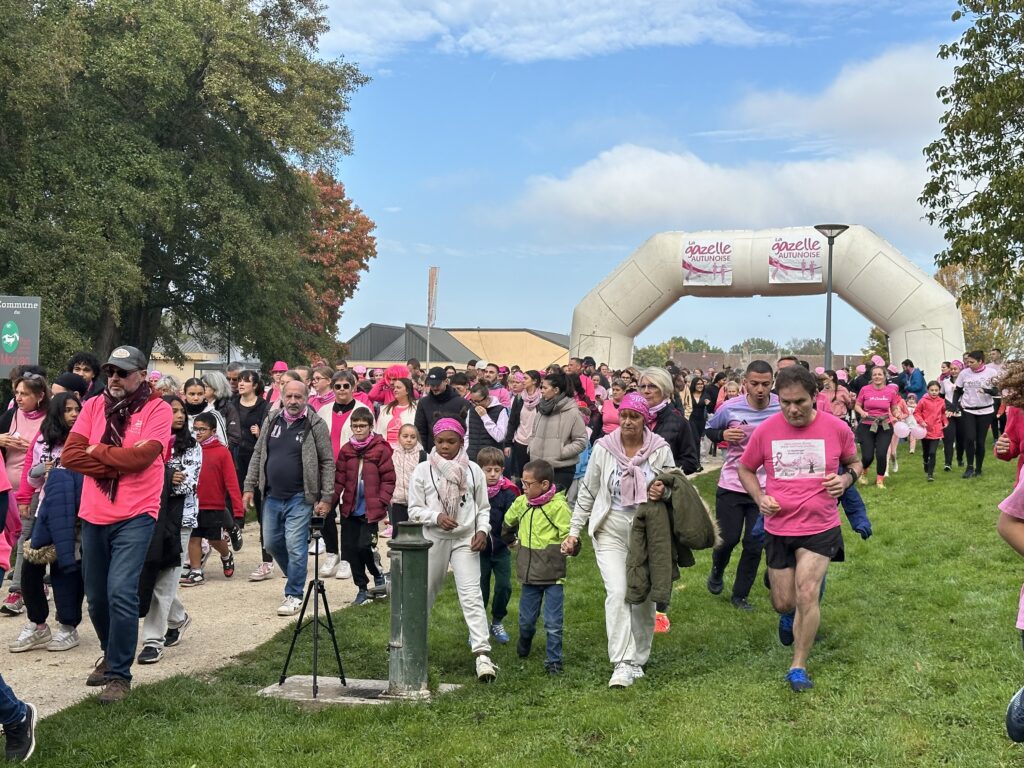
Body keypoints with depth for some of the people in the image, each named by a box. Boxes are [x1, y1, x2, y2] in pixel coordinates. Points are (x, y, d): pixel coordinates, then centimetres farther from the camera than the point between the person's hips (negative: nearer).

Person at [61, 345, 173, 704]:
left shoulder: (157, 409, -4)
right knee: (96, 597, 14)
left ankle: (119, 674, -3)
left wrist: (98, 451, -6)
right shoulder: (93, 406, 8)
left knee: (121, 593, -14)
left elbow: (143, 456, -18)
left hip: (134, 517, -5)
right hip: (93, 517, 5)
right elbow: (70, 455, -3)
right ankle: (111, 656, 36)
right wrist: (120, 462, -12)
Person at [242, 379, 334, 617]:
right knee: (272, 543, 12)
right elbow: (258, 455, 13)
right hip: (272, 496, 5)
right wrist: (249, 487, 8)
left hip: (300, 498, -5)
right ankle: (296, 576, 35)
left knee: (295, 546, -6)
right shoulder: (271, 421, 7)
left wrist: (326, 497, -11)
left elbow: (327, 462, -7)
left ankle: (294, 595, 7)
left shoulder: (316, 425, -6)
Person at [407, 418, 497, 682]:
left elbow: (483, 508, 10)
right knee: (424, 593, 13)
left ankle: (482, 654, -14)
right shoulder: (423, 471, -1)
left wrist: (482, 531, -7)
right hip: (433, 539, 0)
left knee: (471, 595, -10)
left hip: (465, 539, 0)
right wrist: (436, 517, -18)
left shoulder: (473, 471, 3)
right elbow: (414, 510, 0)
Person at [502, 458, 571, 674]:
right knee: (526, 620, 16)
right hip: (529, 575, 5)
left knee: (553, 624, -1)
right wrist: (510, 539, 32)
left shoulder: (558, 506, -16)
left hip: (553, 576, -5)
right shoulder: (521, 503, 2)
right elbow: (508, 522, 25)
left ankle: (553, 661, 13)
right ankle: (523, 647, 44)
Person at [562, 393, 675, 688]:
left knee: (643, 597, 8)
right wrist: (574, 531, 4)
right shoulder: (603, 448, -2)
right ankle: (622, 664, -16)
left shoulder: (660, 450, -3)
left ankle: (638, 659, 24)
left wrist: (664, 493, -16)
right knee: (617, 592, -16)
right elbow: (587, 492, 6)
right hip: (611, 531, -1)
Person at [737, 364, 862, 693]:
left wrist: (846, 478, -10)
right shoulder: (765, 431, -7)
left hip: (820, 528, -2)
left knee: (807, 595, -15)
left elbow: (854, 462, 12)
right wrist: (760, 497, -9)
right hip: (778, 527, 2)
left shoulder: (837, 429, -8)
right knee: (783, 604, 9)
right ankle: (792, 618, 48)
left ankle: (798, 666, 1)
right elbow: (745, 469, 8)